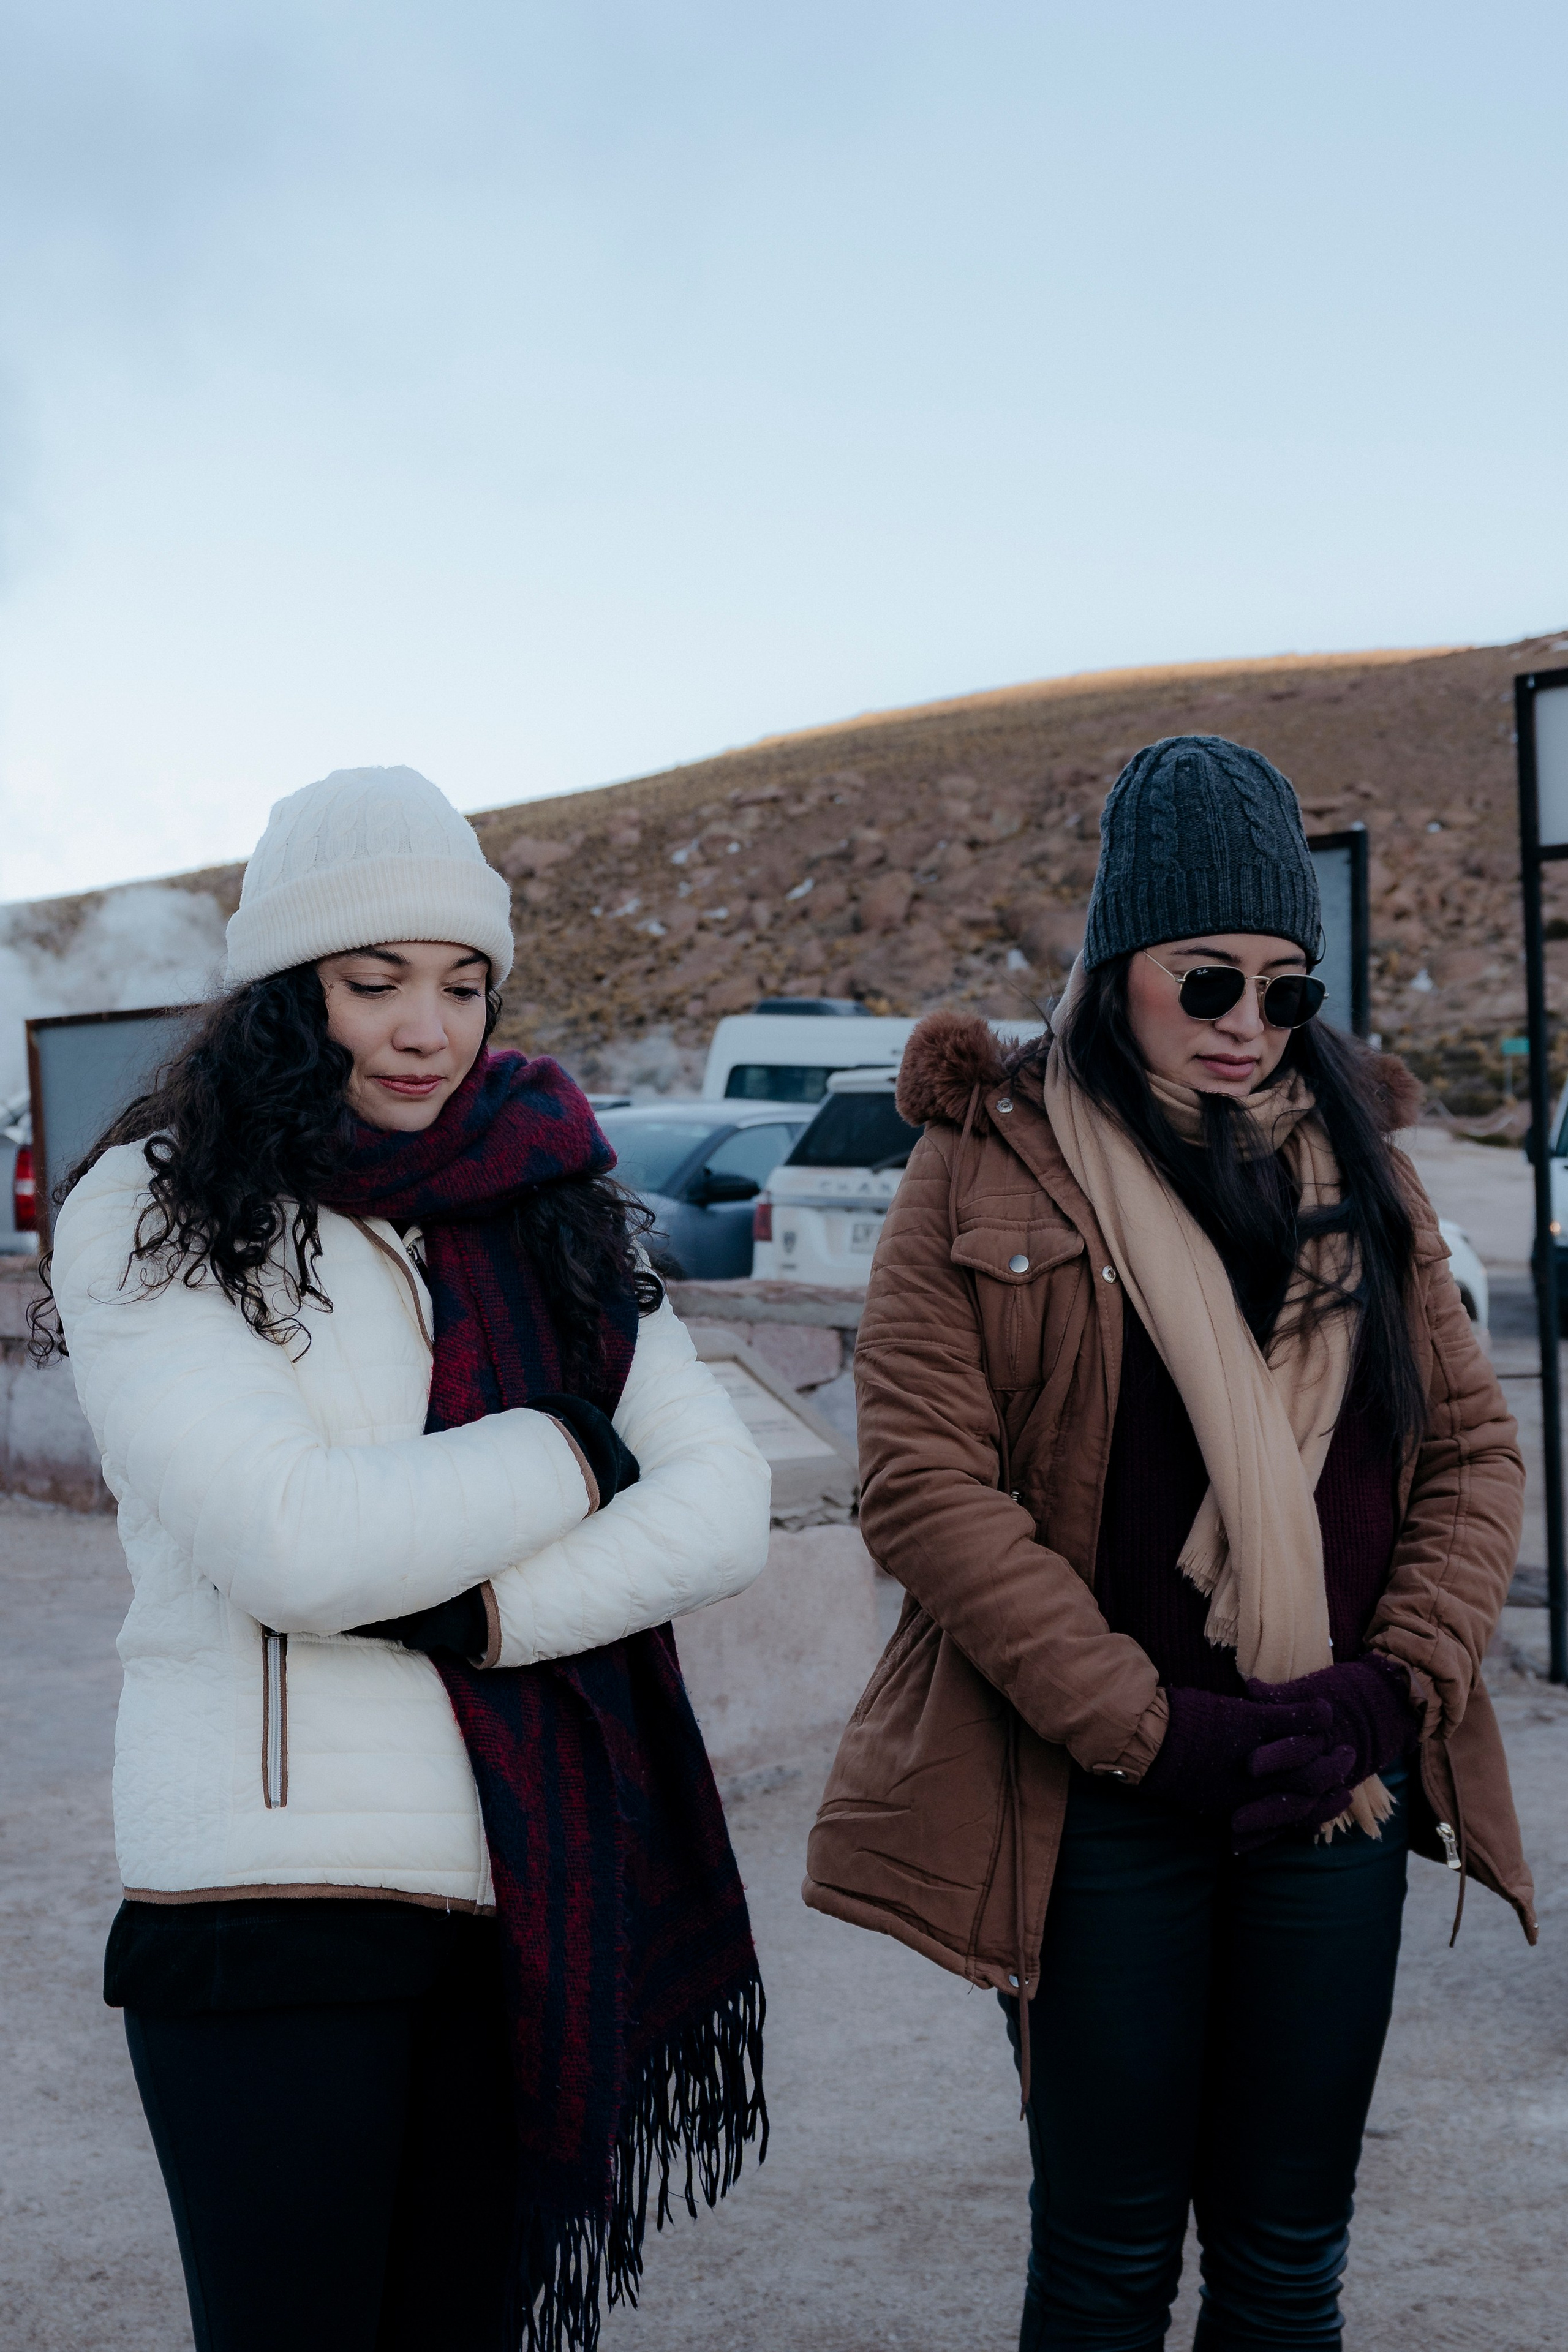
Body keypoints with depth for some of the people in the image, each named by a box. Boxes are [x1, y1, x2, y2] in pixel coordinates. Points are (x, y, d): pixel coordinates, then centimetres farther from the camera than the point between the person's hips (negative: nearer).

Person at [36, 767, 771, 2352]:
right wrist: (569, 1451, -7)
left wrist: (481, 1611, -14)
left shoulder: (554, 1212, 9)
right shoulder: (151, 1220, -5)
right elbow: (291, 1544, -18)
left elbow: (724, 1506, 0)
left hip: (534, 1898, 4)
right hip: (277, 1902, -4)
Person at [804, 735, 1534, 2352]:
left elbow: (1473, 1448, 9)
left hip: (1334, 1798, 4)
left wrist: (1392, 1687, -7)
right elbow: (924, 1483, -10)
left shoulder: (1357, 1163, 10)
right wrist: (1150, 1727, -14)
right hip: (1101, 1802, -3)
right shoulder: (984, 1168, -3)